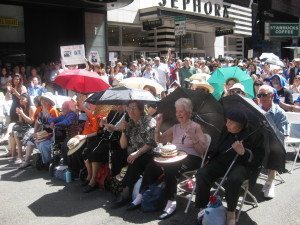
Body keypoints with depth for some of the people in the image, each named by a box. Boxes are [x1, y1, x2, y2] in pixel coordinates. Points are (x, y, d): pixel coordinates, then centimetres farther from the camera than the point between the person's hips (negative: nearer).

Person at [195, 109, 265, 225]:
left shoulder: (254, 135, -9)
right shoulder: (226, 131, 8)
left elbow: (258, 159, -14)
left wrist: (243, 152, -29)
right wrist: (210, 159, 10)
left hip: (243, 165, -5)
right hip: (223, 162, 5)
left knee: (233, 179, -38)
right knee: (201, 174, -20)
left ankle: (231, 212, -14)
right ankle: (202, 208, -9)